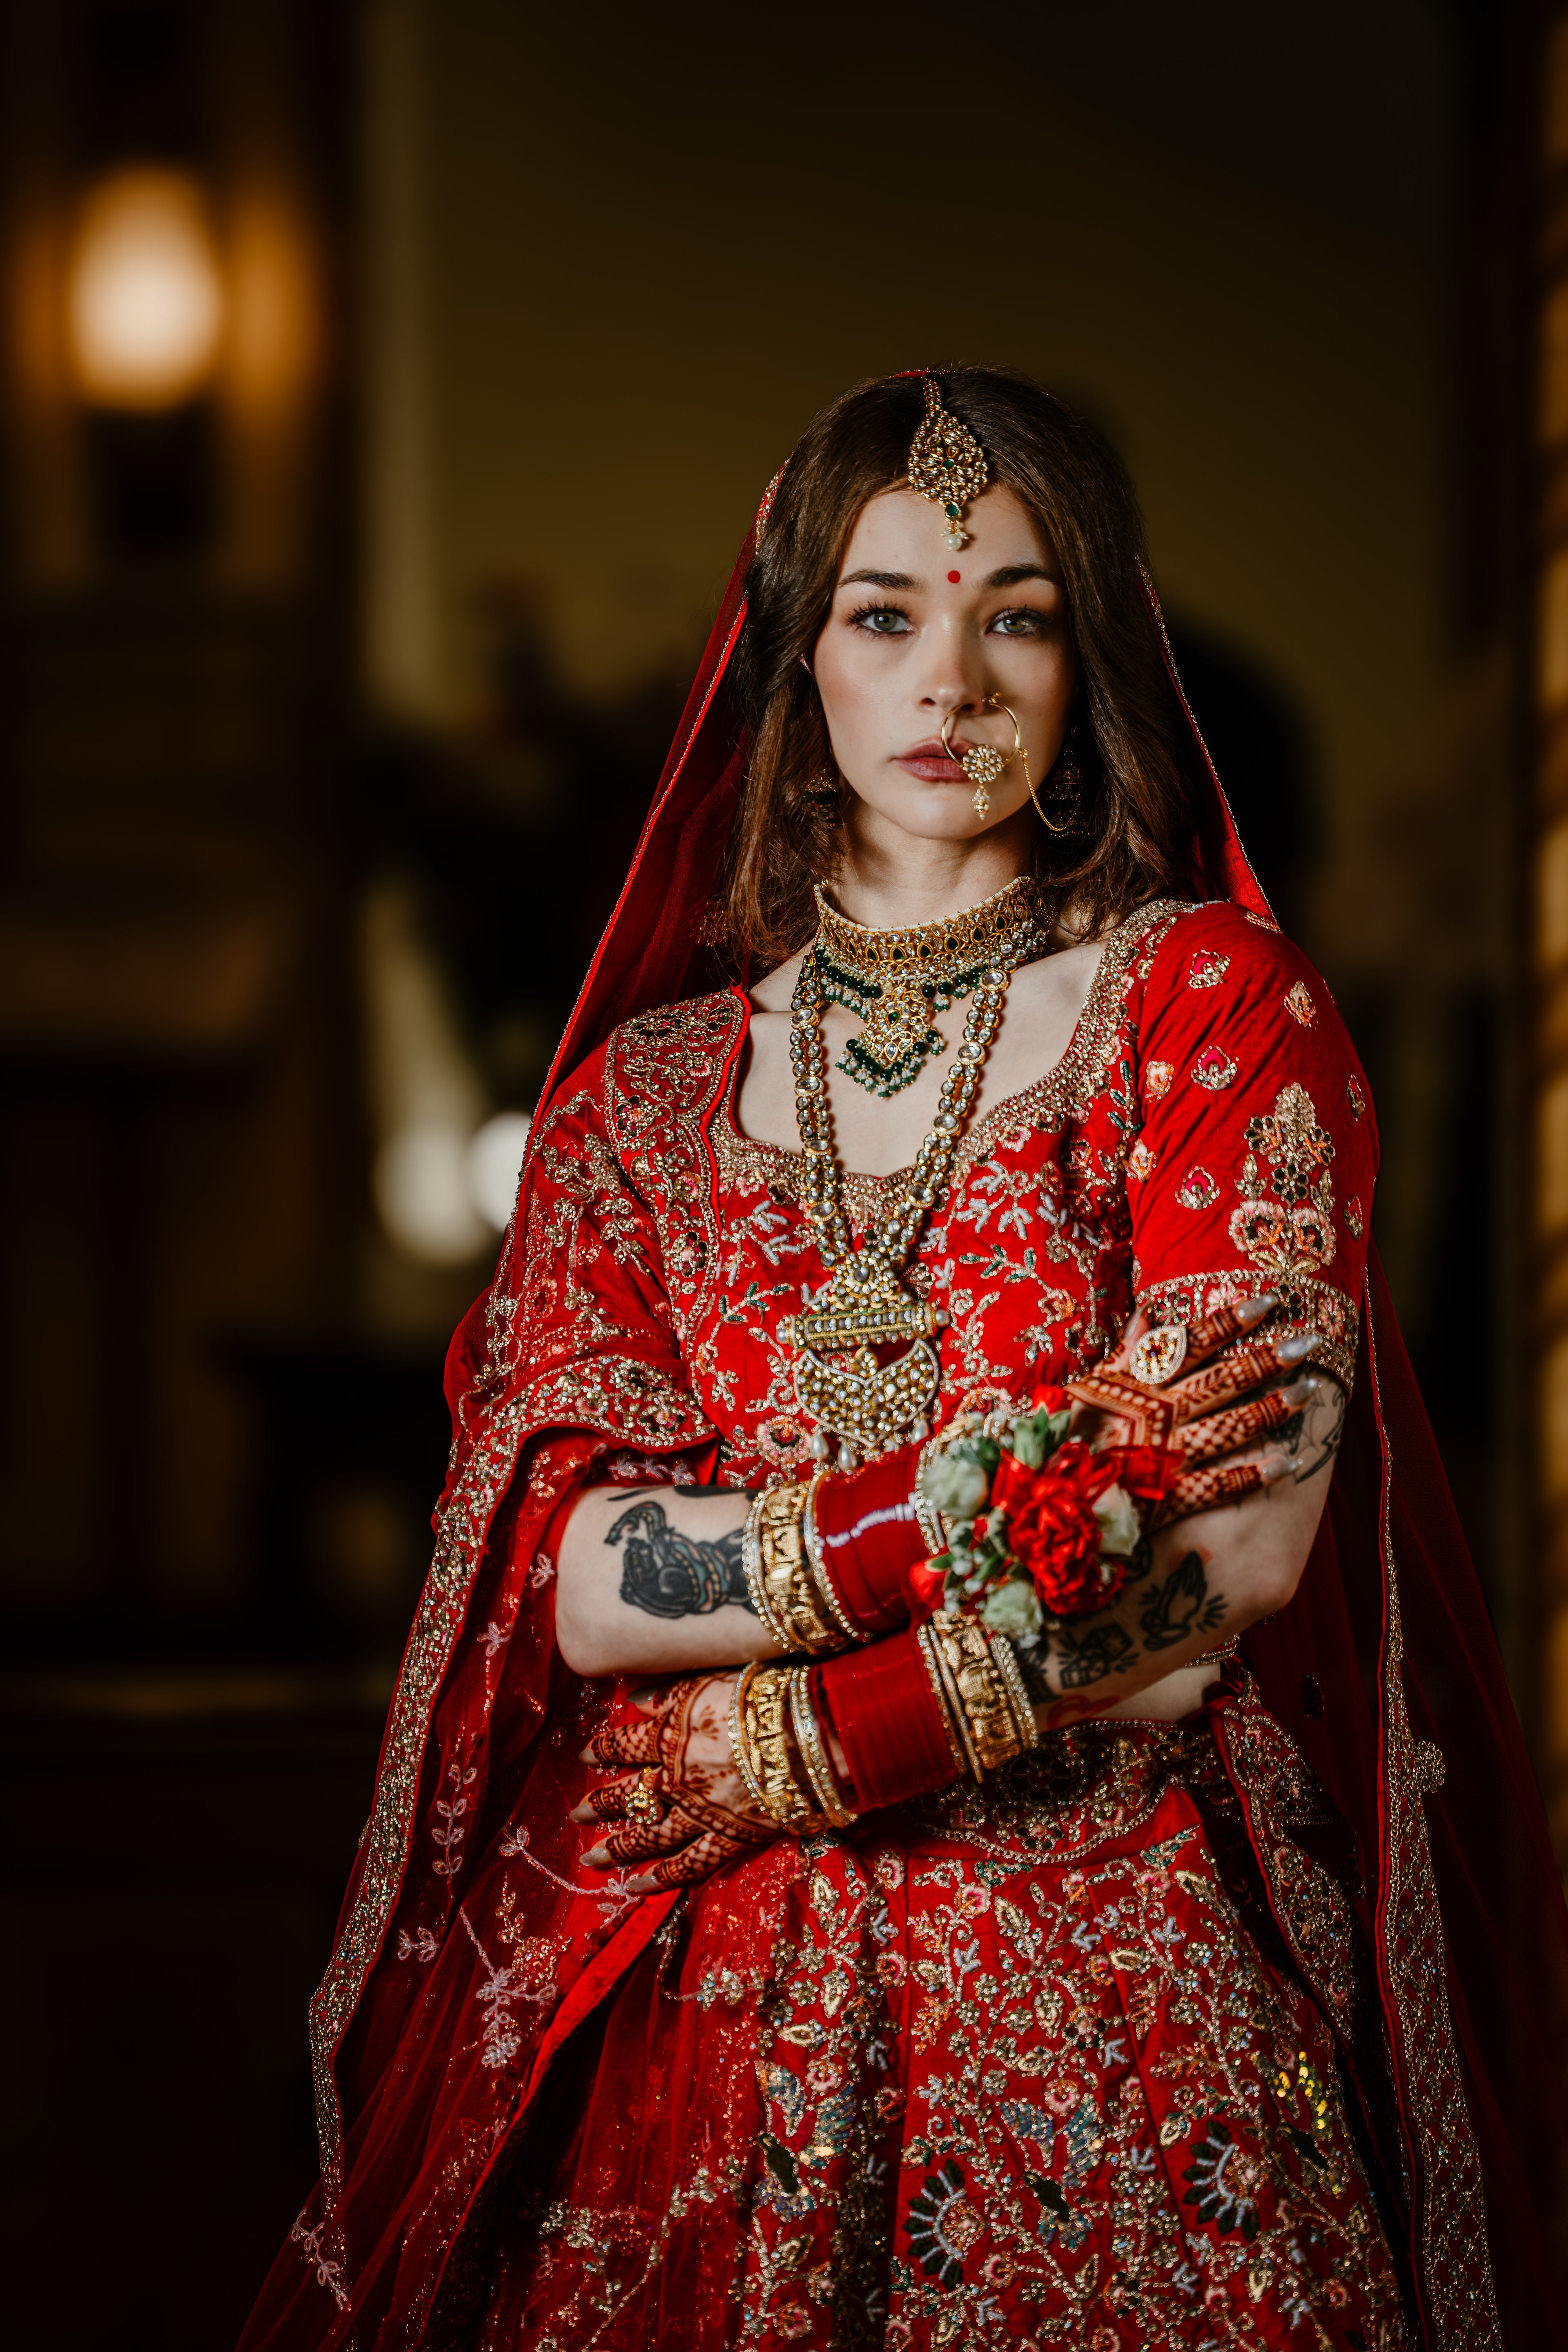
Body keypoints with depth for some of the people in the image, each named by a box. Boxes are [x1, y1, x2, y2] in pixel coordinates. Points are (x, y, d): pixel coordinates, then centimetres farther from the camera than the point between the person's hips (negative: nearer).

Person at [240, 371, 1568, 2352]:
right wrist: (985, 1514, -16)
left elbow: (1240, 1557, -10)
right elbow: (557, 1575, -3)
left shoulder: (1208, 1001, 2)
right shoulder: (638, 1095, 10)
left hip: (1127, 2011, -2)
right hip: (710, 2022, 2)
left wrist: (786, 1746, -9)